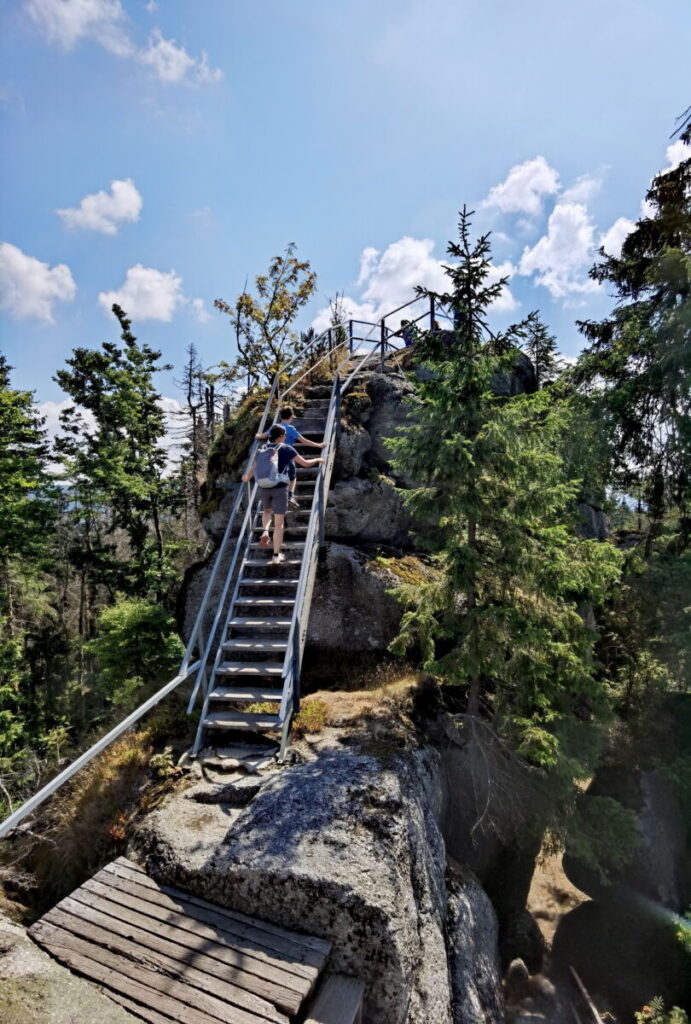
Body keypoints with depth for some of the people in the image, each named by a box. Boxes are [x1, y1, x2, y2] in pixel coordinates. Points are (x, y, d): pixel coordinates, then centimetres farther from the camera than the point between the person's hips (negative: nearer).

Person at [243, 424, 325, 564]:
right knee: (279, 522, 3)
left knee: (266, 511, 32)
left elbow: (252, 469, 13)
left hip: (264, 488, 4)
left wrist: (246, 478, 35)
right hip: (280, 488, -4)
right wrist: (318, 460, 22)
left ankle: (265, 532, 3)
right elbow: (305, 463, 3)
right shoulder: (287, 449, -2)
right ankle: (276, 556, 5)